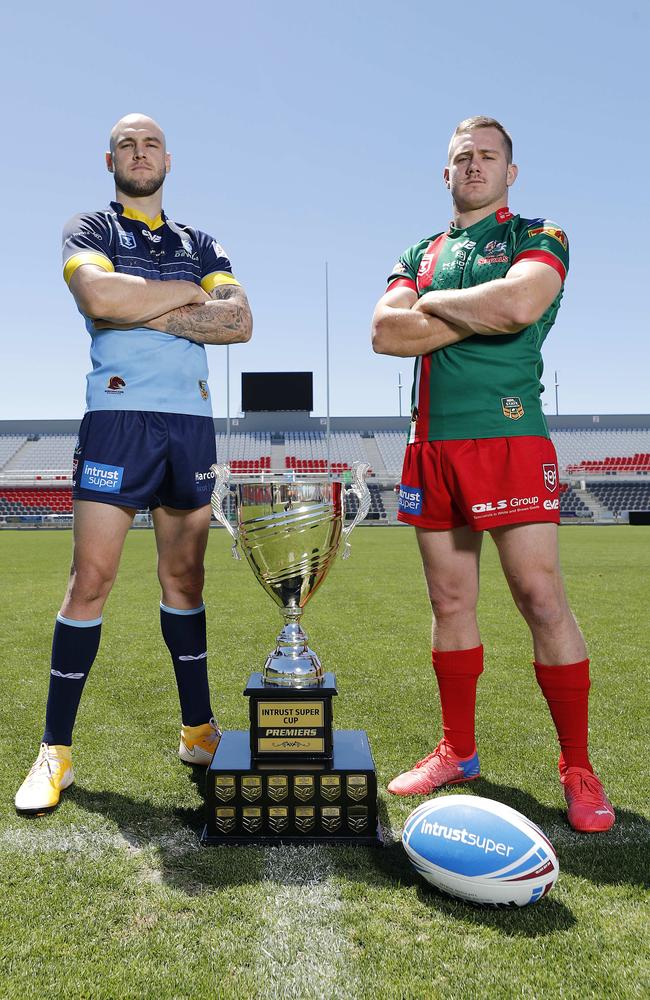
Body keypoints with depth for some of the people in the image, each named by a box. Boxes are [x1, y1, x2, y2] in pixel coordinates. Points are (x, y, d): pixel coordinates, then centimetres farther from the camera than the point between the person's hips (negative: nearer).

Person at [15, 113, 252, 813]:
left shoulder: (200, 244, 21)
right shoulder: (89, 229, 11)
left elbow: (239, 322, 3)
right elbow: (99, 294, -13)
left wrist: (146, 312, -6)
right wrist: (191, 293, -2)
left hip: (191, 421, 4)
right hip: (117, 416, -3)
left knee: (184, 577, 7)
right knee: (91, 577, -7)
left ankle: (198, 729, 16)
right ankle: (56, 748, 4)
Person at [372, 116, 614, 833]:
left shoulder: (539, 238, 8)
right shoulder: (421, 254, 21)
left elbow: (519, 302, -16)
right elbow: (384, 333, 2)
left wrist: (434, 304, -1)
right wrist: (480, 316, -4)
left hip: (508, 438, -4)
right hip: (431, 445, 5)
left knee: (541, 598, -7)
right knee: (450, 601, 8)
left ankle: (578, 769, 7)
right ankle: (458, 752, 21)